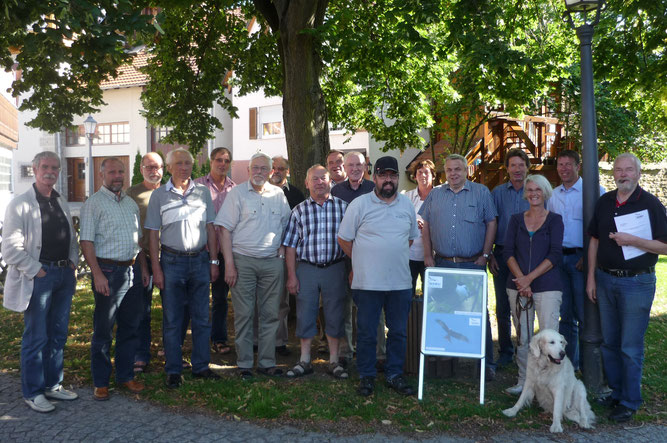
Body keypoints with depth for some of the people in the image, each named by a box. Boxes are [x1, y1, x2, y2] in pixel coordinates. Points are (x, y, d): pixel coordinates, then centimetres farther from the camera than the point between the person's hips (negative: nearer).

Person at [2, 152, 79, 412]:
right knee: (36, 337, 1)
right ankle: (32, 393, 14)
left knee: (58, 335, 14)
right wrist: (36, 270, -14)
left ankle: (52, 385, 27)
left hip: (64, 274, 7)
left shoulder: (62, 203, 14)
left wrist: (73, 261, 7)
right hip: (39, 277, -7)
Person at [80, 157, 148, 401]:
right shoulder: (94, 203, -5)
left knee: (130, 326, 11)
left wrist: (143, 268, 13)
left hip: (133, 270, 6)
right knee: (103, 330, 2)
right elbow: (87, 241, -11)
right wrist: (97, 274, -18)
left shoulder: (131, 203, 15)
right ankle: (100, 382, 13)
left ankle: (125, 375, 23)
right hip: (108, 271, -6)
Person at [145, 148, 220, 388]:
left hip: (200, 260, 2)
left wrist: (214, 261, 5)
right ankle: (173, 371, 14)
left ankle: (201, 366, 19)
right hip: (172, 261, -2)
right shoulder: (159, 195, 1)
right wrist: (156, 268, -6)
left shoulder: (203, 192, 7)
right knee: (172, 319, 4)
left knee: (201, 317, 8)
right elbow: (153, 233, 0)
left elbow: (210, 228, 10)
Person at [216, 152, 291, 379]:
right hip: (243, 260, -3)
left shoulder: (278, 194, 10)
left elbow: (286, 225, 19)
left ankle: (267, 362, 17)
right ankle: (244, 364, 11)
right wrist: (229, 264, -10)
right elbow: (225, 229, -3)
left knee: (270, 314, 6)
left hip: (272, 261, 3)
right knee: (243, 314, 0)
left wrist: (282, 250, 5)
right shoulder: (237, 193, 1)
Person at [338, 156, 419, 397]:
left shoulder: (407, 205, 9)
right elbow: (344, 239, 2)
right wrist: (363, 260, 7)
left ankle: (394, 375, 25)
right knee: (366, 332, 5)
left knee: (399, 332, 11)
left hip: (400, 283, 4)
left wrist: (394, 257, 13)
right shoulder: (359, 204, -3)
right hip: (368, 283, -3)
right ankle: (366, 376, 20)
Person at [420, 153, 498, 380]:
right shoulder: (435, 195, 12)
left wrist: (485, 255, -4)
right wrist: (428, 255, 4)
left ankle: (486, 363, 6)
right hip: (442, 264, 3)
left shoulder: (481, 193, 4)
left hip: (473, 264, -2)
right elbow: (426, 226, 12)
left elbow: (491, 223, 2)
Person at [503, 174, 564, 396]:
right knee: (522, 337, 7)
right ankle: (523, 381, 17)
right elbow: (508, 252, 3)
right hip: (518, 285, 3)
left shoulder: (554, 220, 3)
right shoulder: (516, 220, 11)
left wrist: (529, 278, -14)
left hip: (547, 286, -3)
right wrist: (521, 280, -11)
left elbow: (554, 255, -6)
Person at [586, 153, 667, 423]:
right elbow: (594, 240, 12)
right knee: (609, 342, 13)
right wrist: (591, 277, 7)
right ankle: (615, 392, 28)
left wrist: (631, 240, -23)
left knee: (631, 347, 0)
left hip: (637, 282, -5)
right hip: (605, 280, 5)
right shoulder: (604, 202, 7)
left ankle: (629, 402, 13)